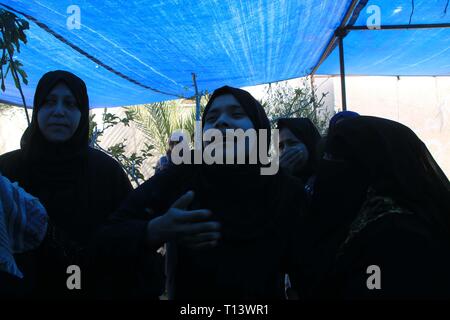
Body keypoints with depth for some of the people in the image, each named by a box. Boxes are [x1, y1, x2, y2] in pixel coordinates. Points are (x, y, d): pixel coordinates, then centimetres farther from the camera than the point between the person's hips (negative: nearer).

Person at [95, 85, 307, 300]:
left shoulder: (288, 192, -17)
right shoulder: (177, 180, -20)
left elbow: (302, 275, -13)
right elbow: (109, 237, -22)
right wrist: (155, 231, -39)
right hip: (188, 294, 0)